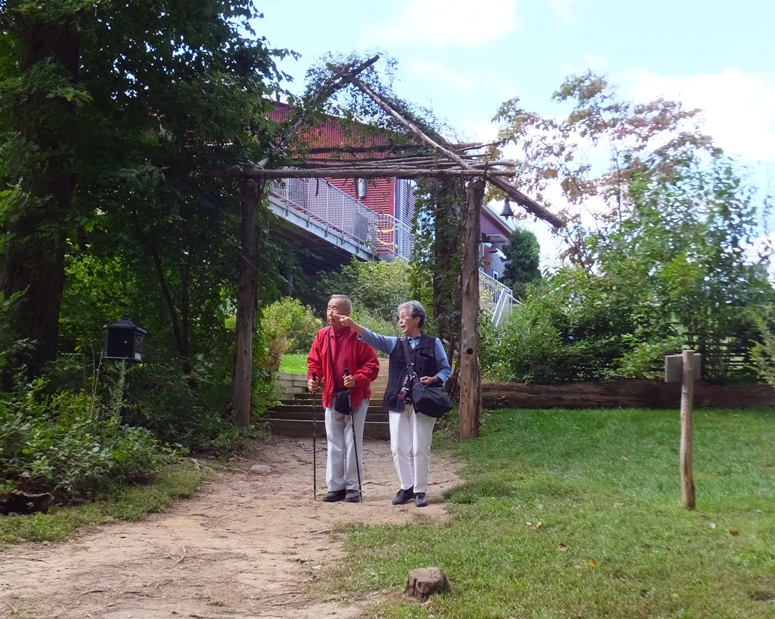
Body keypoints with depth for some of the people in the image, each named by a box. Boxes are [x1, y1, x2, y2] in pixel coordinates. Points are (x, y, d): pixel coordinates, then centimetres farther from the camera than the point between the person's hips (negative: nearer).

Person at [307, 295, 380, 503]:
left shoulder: (358, 335, -12)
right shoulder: (322, 335, 3)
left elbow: (372, 364, -11)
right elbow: (314, 362, 11)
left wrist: (357, 379, -26)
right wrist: (313, 378, -8)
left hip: (356, 397, -5)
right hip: (332, 397, 5)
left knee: (353, 444, 2)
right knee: (334, 445, 9)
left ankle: (353, 488, 10)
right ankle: (335, 487, 16)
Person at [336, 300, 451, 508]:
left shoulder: (433, 344, 3)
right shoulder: (394, 343, 10)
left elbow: (446, 370, 6)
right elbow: (372, 337, -4)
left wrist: (434, 379, -14)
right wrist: (352, 325, -19)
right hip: (398, 403, 3)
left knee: (420, 449, 0)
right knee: (398, 448, 4)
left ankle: (420, 490, 12)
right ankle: (407, 487, 18)